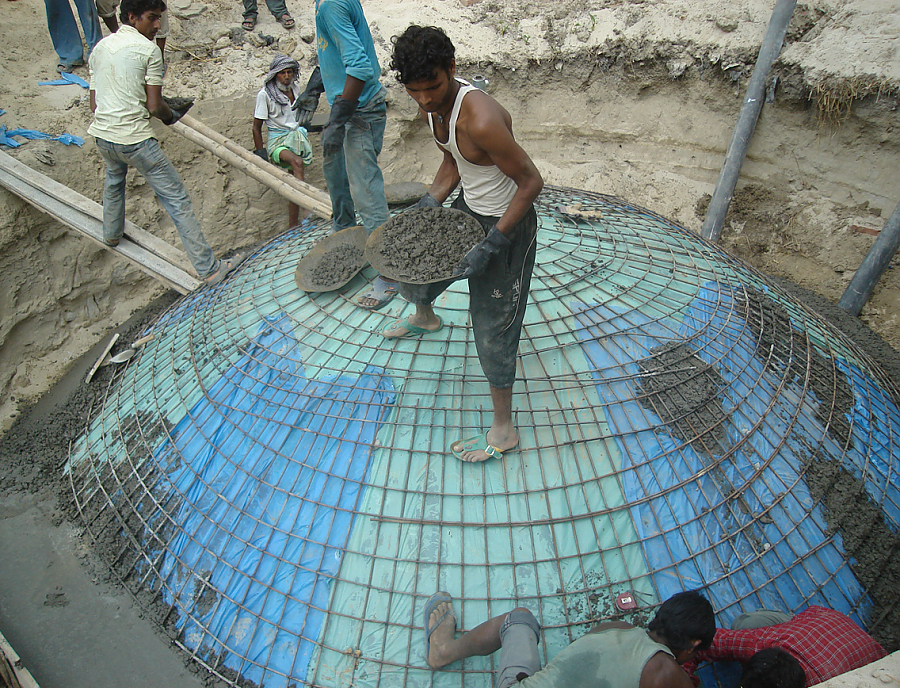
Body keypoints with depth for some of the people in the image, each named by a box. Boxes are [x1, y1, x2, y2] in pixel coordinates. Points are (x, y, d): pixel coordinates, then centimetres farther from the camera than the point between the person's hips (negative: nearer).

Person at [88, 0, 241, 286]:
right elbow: (154, 106, -10)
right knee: (177, 200, -4)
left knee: (114, 177, 38)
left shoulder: (99, 48, 13)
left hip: (102, 134, 7)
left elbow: (94, 103, 15)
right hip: (134, 138, -7)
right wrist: (172, 116, 11)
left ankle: (111, 233, 56)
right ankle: (209, 268, -6)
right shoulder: (148, 49, -7)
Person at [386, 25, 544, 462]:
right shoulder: (432, 105, -6)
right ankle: (425, 317, 62)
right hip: (468, 208, 9)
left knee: (492, 327, -3)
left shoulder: (481, 120, -33)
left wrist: (491, 246, -29)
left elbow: (531, 181, -27)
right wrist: (426, 207, 0)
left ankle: (503, 431, 14)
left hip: (507, 222, -8)